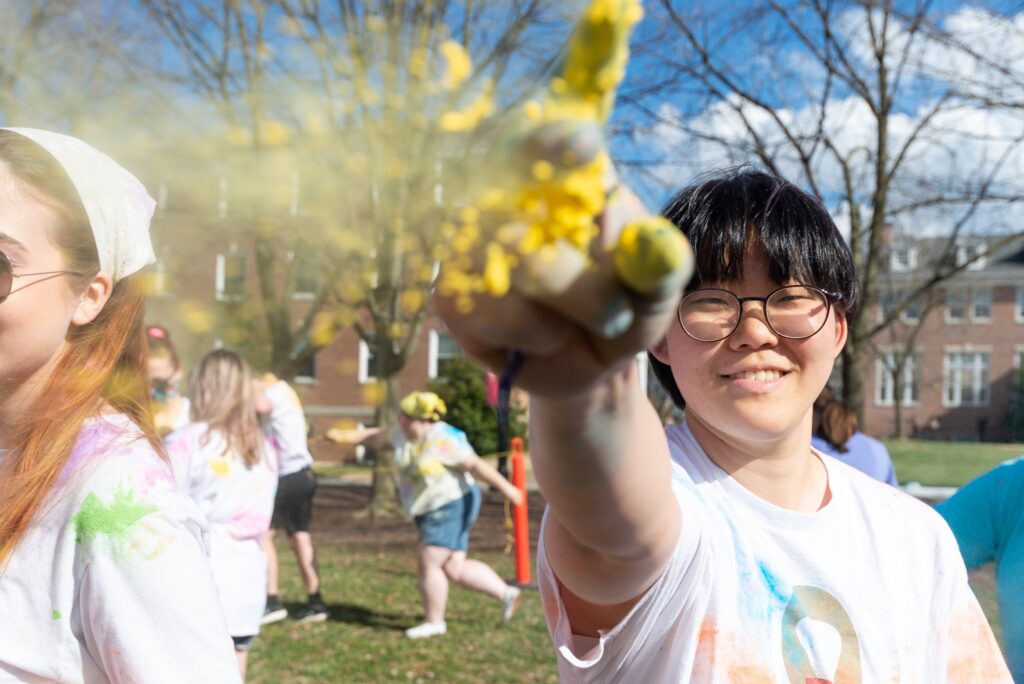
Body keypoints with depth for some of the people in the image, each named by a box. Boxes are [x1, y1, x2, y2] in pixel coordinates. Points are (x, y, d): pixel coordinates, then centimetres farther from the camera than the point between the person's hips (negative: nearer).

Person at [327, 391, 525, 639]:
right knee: (455, 569, 8)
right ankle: (506, 593, 18)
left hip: (451, 508, -9)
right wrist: (344, 436, 14)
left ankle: (434, 622, 8)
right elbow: (378, 438, 18)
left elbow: (475, 464, -21)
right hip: (432, 512, 9)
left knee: (428, 565, -6)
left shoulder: (442, 441, -19)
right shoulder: (406, 437, 7)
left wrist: (505, 488, -23)